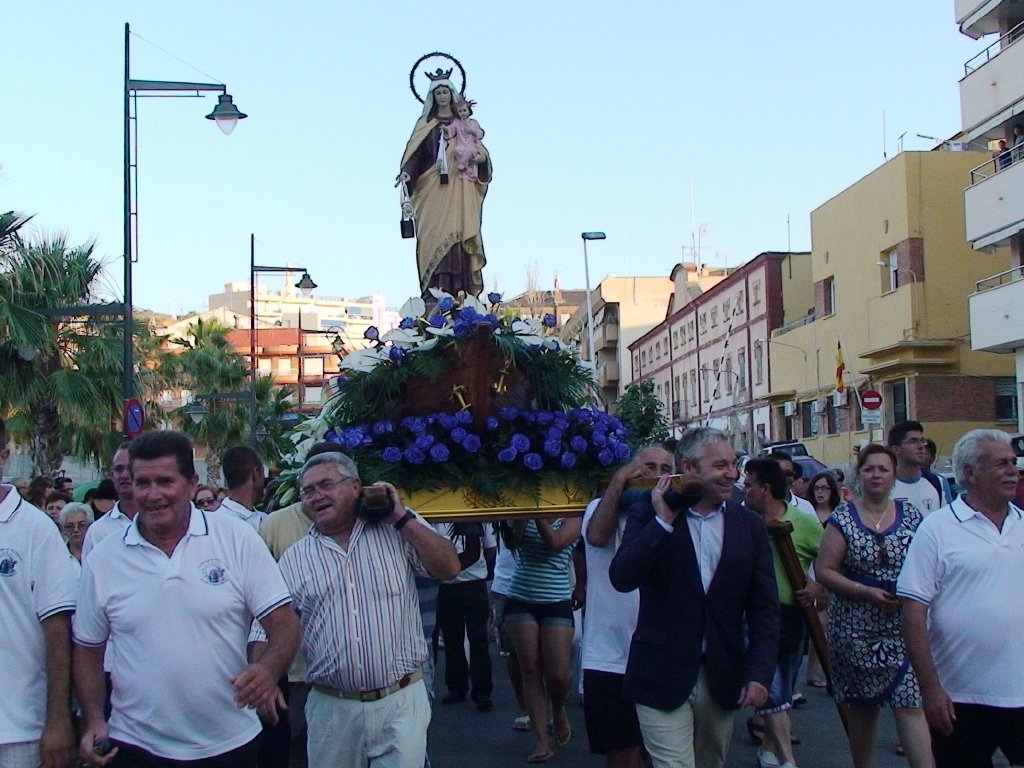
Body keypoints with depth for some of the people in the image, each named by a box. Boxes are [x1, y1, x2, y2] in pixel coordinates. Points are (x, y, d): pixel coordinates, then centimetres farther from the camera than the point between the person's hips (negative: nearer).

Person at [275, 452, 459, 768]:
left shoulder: (399, 531, 4)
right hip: (331, 707, 2)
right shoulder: (293, 559, 7)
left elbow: (448, 568, -6)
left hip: (402, 702, -1)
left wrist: (401, 517, -8)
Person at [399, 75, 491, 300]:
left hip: (458, 187, 0)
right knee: (433, 235, -11)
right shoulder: (425, 124, 16)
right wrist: (407, 171, -12)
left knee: (457, 233, -10)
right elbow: (415, 152, 6)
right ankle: (434, 289, -16)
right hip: (432, 187, 0)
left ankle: (459, 289, -14)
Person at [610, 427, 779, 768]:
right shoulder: (649, 515, -3)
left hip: (722, 679, 3)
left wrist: (759, 673, -5)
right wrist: (662, 521, -18)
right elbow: (622, 579, -16)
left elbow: (764, 608, 4)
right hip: (662, 677, -3)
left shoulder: (750, 525, 5)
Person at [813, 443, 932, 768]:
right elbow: (823, 570, -5)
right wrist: (866, 592, -16)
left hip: (905, 629, 1)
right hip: (857, 629, -1)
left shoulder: (910, 515, 5)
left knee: (910, 704, -8)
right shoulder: (843, 518, -2)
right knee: (863, 705, 11)